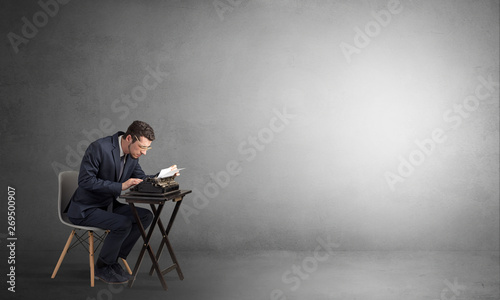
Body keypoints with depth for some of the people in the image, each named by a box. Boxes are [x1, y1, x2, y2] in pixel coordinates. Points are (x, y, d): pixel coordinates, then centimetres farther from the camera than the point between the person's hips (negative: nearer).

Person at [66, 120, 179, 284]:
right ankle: (102, 267, -2)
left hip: (108, 205, 8)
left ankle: (112, 260, 3)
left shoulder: (132, 154, -1)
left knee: (146, 216, -6)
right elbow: (85, 180, -26)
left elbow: (141, 178, 9)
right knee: (123, 224, -27)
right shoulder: (99, 147, -24)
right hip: (85, 209, -8)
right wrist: (120, 186, -29)